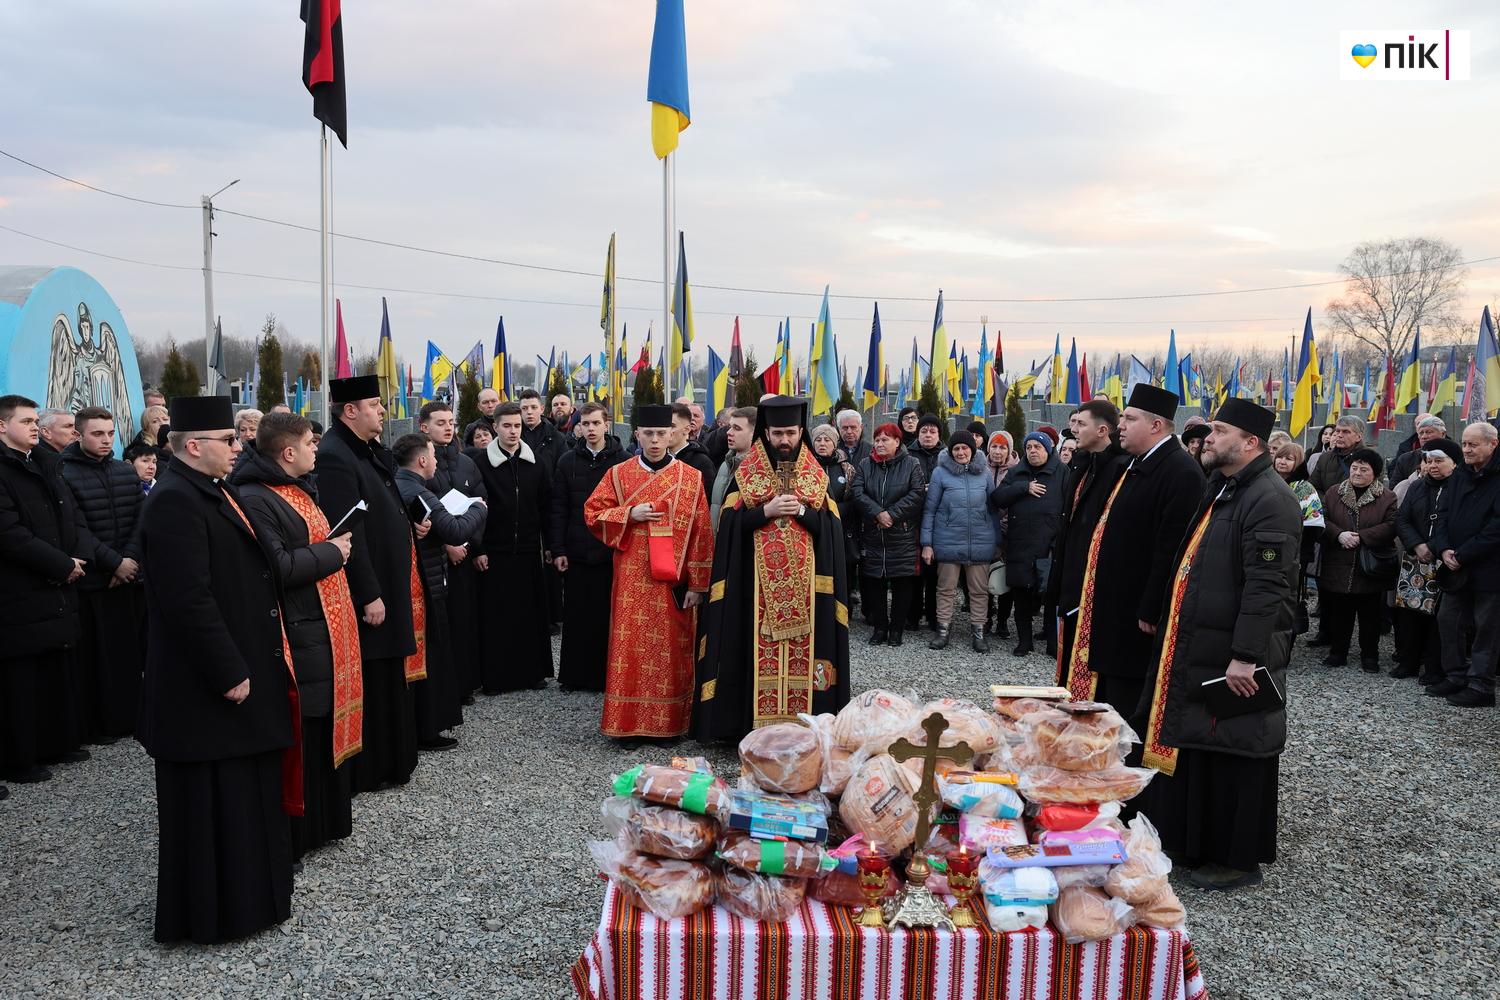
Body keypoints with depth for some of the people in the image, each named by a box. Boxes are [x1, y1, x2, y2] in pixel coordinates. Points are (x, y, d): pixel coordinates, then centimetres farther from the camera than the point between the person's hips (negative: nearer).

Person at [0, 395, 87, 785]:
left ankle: (58, 742, 26)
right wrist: (62, 565, -15)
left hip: (58, 590, 8)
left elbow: (73, 516, 12)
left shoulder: (46, 464, 13)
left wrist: (79, 557, -6)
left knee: (57, 671, 15)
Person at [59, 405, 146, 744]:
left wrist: (130, 558, -9)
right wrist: (113, 562, -15)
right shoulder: (64, 475, -7)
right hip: (91, 580, -4)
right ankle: (96, 724, 11)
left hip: (131, 574, 5)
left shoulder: (127, 472, 10)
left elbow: (141, 520, 5)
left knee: (133, 649, 7)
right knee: (95, 654, 1)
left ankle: (132, 715, 18)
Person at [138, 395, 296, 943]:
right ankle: (209, 914, 17)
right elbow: (188, 601, -26)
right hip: (204, 691, -10)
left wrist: (252, 666, 18)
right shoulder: (174, 502, -20)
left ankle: (250, 896, 34)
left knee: (249, 794, 20)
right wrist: (229, 673, -22)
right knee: (211, 805, 3)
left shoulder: (214, 492, 12)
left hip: (246, 671, 10)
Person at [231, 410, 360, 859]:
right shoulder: (255, 499, -17)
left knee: (325, 725, 18)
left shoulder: (297, 490, 14)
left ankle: (325, 818, 31)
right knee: (300, 737, -2)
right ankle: (294, 834, 10)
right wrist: (330, 552, -14)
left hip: (323, 627, 10)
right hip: (296, 636, -10)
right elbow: (276, 568, -25)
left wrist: (335, 547, 8)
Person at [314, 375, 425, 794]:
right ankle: (362, 772, 12)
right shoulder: (334, 457, -18)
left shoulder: (371, 451, 12)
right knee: (368, 683, 0)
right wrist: (369, 595, -23)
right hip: (366, 592, -10)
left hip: (389, 585, 10)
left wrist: (409, 526, 6)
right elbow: (347, 533, -23)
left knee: (390, 678, 17)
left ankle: (390, 762, 28)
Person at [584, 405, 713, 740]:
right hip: (632, 580, 0)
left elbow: (701, 534, 0)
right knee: (631, 648, 2)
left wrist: (697, 584, -3)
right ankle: (628, 722, 12)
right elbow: (593, 513, 6)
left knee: (670, 651, 5)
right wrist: (629, 514, -12)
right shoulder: (618, 474, 4)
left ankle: (669, 724, 16)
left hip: (673, 581, 0)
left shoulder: (691, 478, 1)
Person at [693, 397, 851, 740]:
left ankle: (799, 722, 7)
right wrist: (767, 510, -15)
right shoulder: (746, 474, 6)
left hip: (804, 580, 1)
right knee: (760, 651, -3)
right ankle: (758, 723, 3)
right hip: (759, 581, -1)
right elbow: (731, 524, -3)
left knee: (801, 650, 0)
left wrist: (801, 510, -13)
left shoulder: (816, 475, 10)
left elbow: (830, 526, 2)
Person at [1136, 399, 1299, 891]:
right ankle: (1194, 840, 32)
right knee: (1194, 746, 17)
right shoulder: (1219, 490, 14)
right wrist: (1168, 631, 19)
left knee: (1233, 756, 3)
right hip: (1195, 651, 10)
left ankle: (1239, 859, 17)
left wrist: (1245, 656, -26)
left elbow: (1267, 587, -23)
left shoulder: (1269, 500, -17)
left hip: (1232, 659, -9)